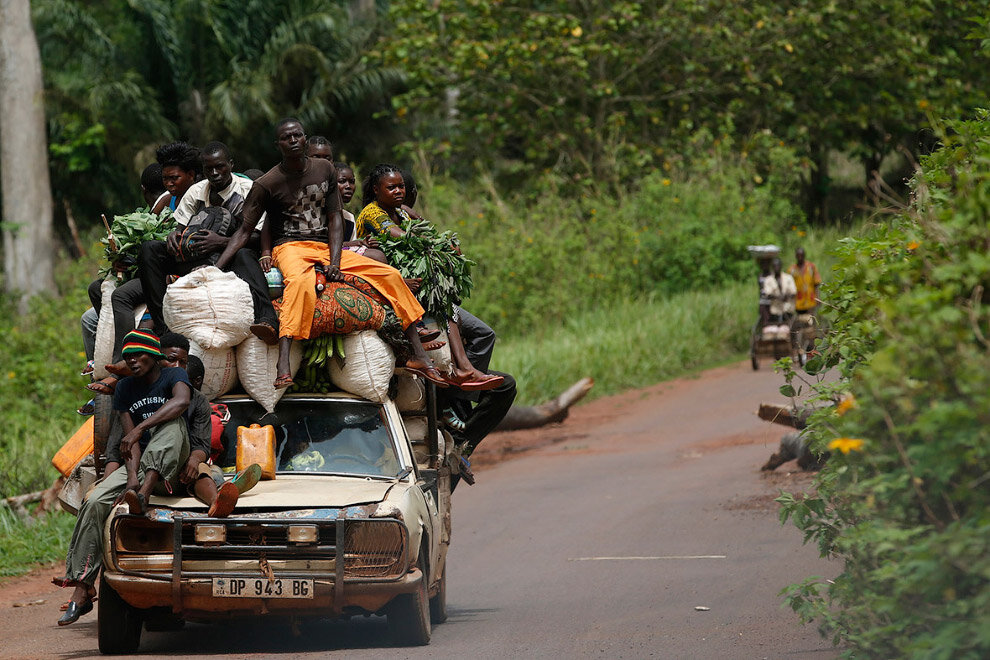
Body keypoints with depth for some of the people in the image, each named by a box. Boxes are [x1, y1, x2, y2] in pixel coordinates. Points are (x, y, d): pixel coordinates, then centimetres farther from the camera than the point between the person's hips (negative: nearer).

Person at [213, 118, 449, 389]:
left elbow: (335, 218, 6)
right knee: (301, 280, -41)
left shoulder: (325, 169, 8)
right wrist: (215, 269, -13)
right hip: (291, 248, -5)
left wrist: (335, 262, -9)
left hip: (326, 247, 5)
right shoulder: (267, 183, -4)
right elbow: (244, 230, -2)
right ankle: (283, 366, -54)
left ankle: (419, 356, -4)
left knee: (391, 275, -8)